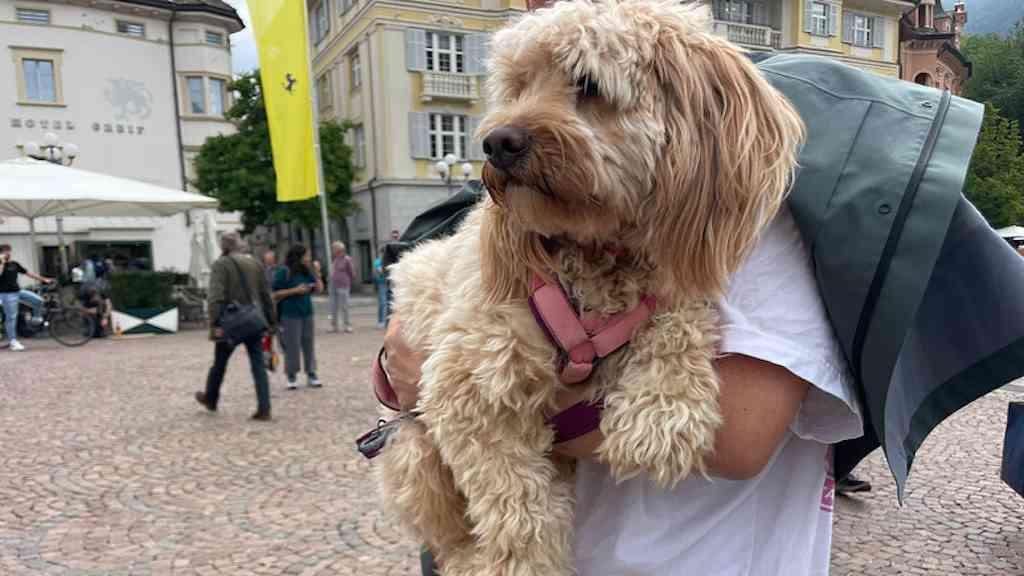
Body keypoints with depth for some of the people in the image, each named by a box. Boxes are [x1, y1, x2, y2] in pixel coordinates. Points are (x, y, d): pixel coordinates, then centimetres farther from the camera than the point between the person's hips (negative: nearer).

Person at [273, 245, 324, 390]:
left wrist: (316, 273, 0)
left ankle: (311, 375, 12)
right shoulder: (284, 272, -6)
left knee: (308, 345, 6)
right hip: (290, 315, -5)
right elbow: (275, 294, -8)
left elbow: (319, 289, 10)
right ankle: (291, 377, 8)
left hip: (307, 313, 5)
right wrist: (295, 290, -14)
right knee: (292, 346, -3)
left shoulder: (307, 272, 9)